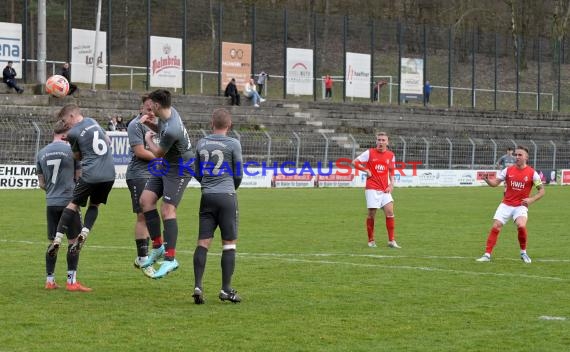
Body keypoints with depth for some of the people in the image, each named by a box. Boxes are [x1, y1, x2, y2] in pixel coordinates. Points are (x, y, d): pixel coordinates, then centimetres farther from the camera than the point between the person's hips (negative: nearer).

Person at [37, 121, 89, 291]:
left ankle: (50, 280, 14)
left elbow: (41, 183, 13)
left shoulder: (41, 153, 8)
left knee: (53, 242, 11)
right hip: (69, 201, -5)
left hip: (51, 203, 5)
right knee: (73, 240, 1)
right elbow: (79, 176, 1)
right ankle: (71, 281, -1)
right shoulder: (71, 149, -5)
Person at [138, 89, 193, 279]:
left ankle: (170, 258, -12)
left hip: (179, 169, -10)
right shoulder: (169, 112, -3)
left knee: (167, 210, -16)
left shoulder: (171, 130, -31)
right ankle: (158, 246, 10)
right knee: (146, 200, 1)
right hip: (165, 166, 10)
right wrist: (150, 123, 0)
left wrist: (149, 139, 4)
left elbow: (158, 153, -15)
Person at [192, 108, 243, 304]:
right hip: (227, 196, -4)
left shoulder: (201, 144, 9)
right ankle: (226, 289, 1)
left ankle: (198, 286, -8)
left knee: (203, 242, 2)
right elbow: (238, 174, 4)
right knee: (229, 243, 3)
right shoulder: (233, 144, -3)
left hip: (207, 197, 4)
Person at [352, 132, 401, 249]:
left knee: (390, 212, -8)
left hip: (385, 189, 3)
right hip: (372, 188, -3)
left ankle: (391, 241, -2)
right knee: (372, 214, -2)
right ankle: (371, 240, 11)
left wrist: (391, 184, 5)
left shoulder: (391, 155, 8)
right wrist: (366, 170, -7)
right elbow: (354, 162, 2)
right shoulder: (369, 153, -2)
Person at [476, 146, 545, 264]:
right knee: (495, 226, -8)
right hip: (506, 204, 2)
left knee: (521, 226, -25)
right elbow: (495, 183, -2)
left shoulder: (532, 173, -5)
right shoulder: (508, 170, 0)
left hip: (521, 206, -2)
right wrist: (487, 180, -24)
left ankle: (523, 253, -3)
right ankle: (487, 254, 2)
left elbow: (541, 190, -1)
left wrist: (531, 199, -17)